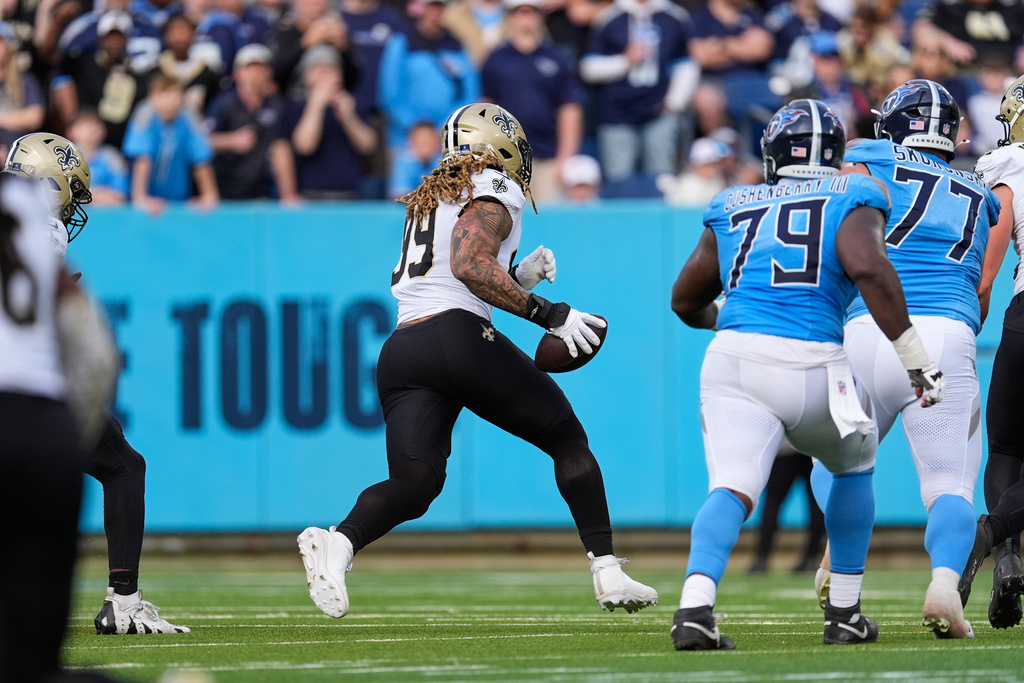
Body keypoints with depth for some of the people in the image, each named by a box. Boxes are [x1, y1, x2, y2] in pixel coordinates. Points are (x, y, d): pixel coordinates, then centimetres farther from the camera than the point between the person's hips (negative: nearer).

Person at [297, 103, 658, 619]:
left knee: (413, 483, -5)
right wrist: (549, 314, -14)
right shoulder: (494, 191, 2)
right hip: (459, 340, -7)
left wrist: (517, 277, 28)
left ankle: (339, 542, -34)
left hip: (399, 354, 7)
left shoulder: (429, 199, 28)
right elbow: (469, 266, -15)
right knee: (568, 440, 10)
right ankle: (607, 572, 6)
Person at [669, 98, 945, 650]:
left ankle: (695, 604, -37)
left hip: (732, 357, 2)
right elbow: (868, 269, -11)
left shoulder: (732, 209, 21)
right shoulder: (850, 201, 9)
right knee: (854, 465, 26)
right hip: (809, 364, -2)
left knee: (732, 488, -9)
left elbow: (686, 302, 29)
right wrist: (916, 359, -9)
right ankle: (844, 613, 27)